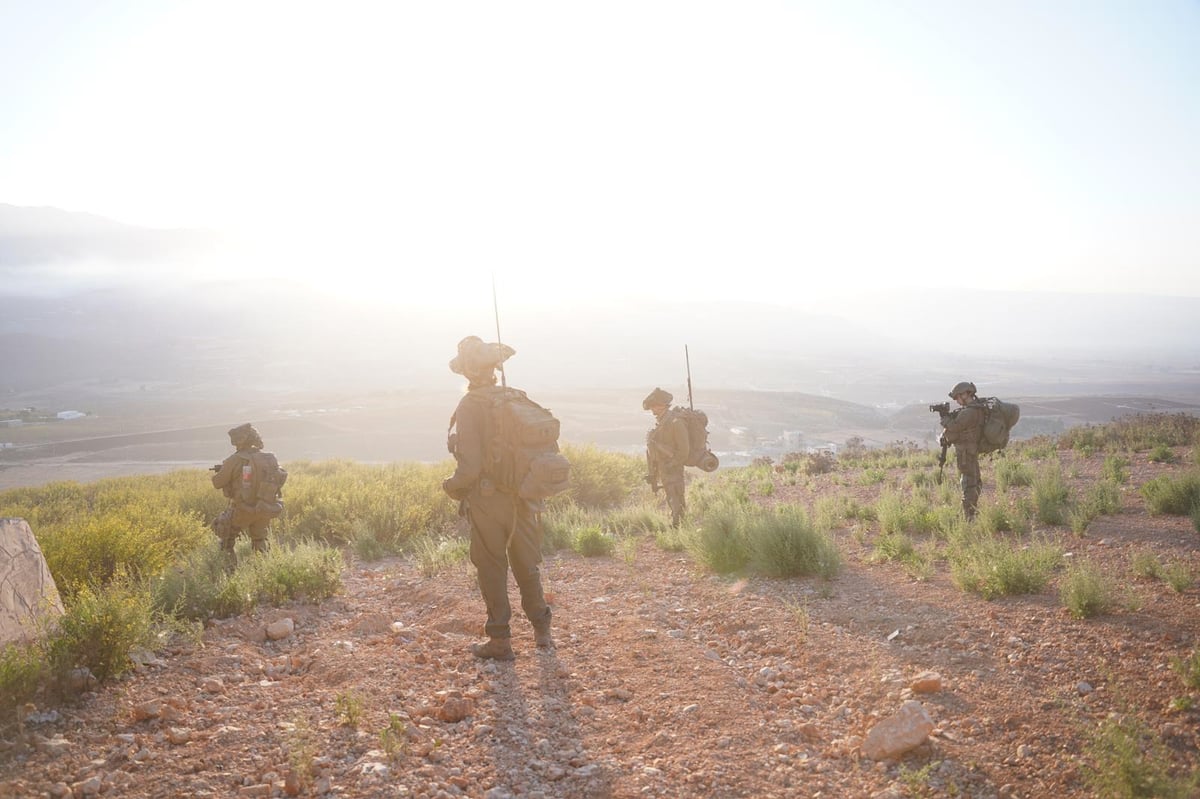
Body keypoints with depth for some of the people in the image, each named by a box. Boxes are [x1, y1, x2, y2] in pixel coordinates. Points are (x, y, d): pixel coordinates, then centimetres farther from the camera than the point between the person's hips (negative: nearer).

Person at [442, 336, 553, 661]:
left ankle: (500, 640, 14)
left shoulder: (469, 407, -14)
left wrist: (451, 487, 0)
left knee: (492, 570, 8)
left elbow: (470, 466, -19)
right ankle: (542, 630, 27)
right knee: (526, 565, 18)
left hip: (487, 500, -5)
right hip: (523, 498, 5)